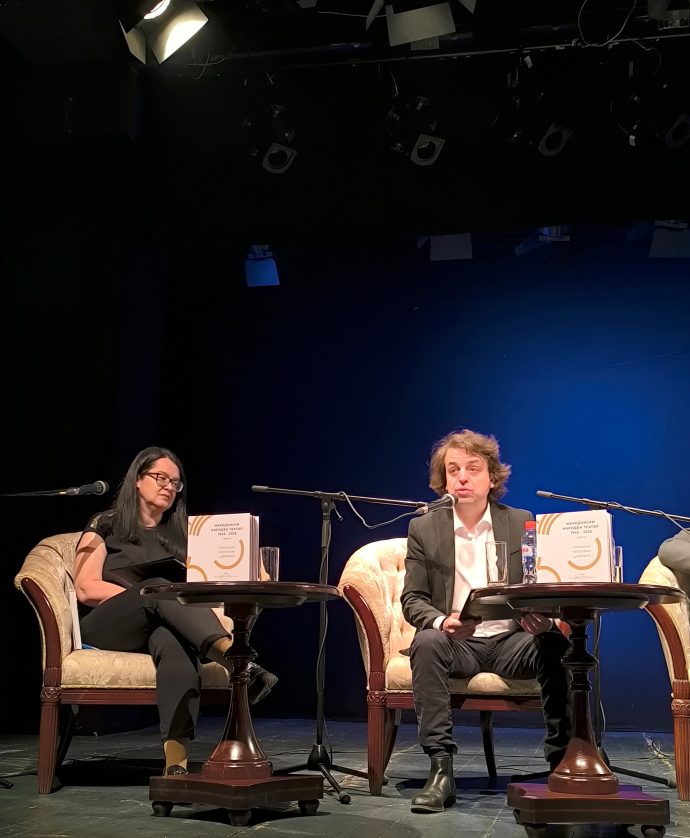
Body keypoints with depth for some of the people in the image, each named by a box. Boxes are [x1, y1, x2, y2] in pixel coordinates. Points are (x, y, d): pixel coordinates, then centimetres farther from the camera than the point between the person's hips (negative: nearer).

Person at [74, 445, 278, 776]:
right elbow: (87, 590, 0)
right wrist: (147, 595, -11)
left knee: (176, 643, -37)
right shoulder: (106, 525, 13)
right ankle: (232, 652, -61)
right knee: (158, 588, -34)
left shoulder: (180, 535, 24)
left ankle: (176, 757, -59)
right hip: (105, 626, -2)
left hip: (160, 625, 2)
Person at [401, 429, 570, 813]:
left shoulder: (521, 523, 8)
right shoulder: (424, 529, 6)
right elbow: (412, 598, 3)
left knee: (556, 646, -30)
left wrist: (544, 619, -20)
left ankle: (562, 760, -20)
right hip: (456, 644, 0)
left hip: (510, 641, 1)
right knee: (427, 644, -34)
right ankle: (441, 769, -33)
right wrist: (440, 621, -21)